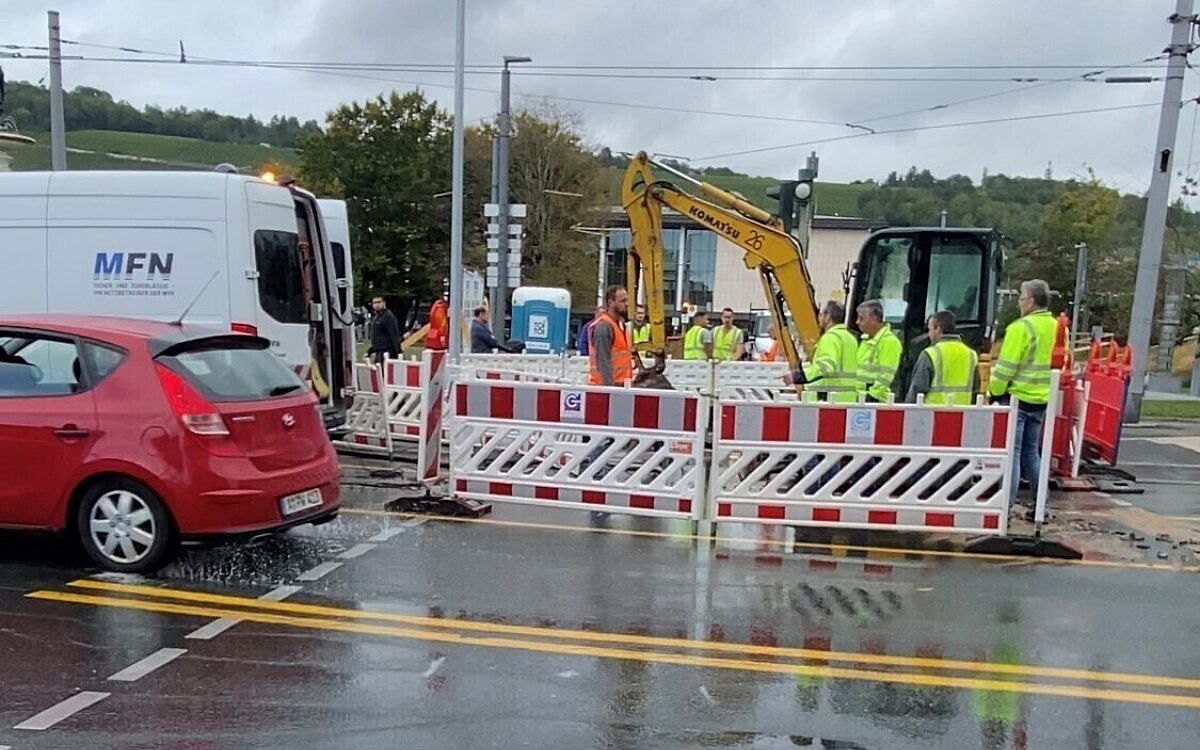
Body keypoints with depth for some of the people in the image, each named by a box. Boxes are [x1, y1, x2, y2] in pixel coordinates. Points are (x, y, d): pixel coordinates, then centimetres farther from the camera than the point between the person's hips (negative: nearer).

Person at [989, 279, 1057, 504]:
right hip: (1041, 399, 7)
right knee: (1031, 450, 17)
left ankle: (1007, 502, 2)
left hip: (1017, 396, -7)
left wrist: (994, 392, -4)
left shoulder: (1021, 327, -15)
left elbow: (1006, 366, -15)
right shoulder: (1056, 327, 8)